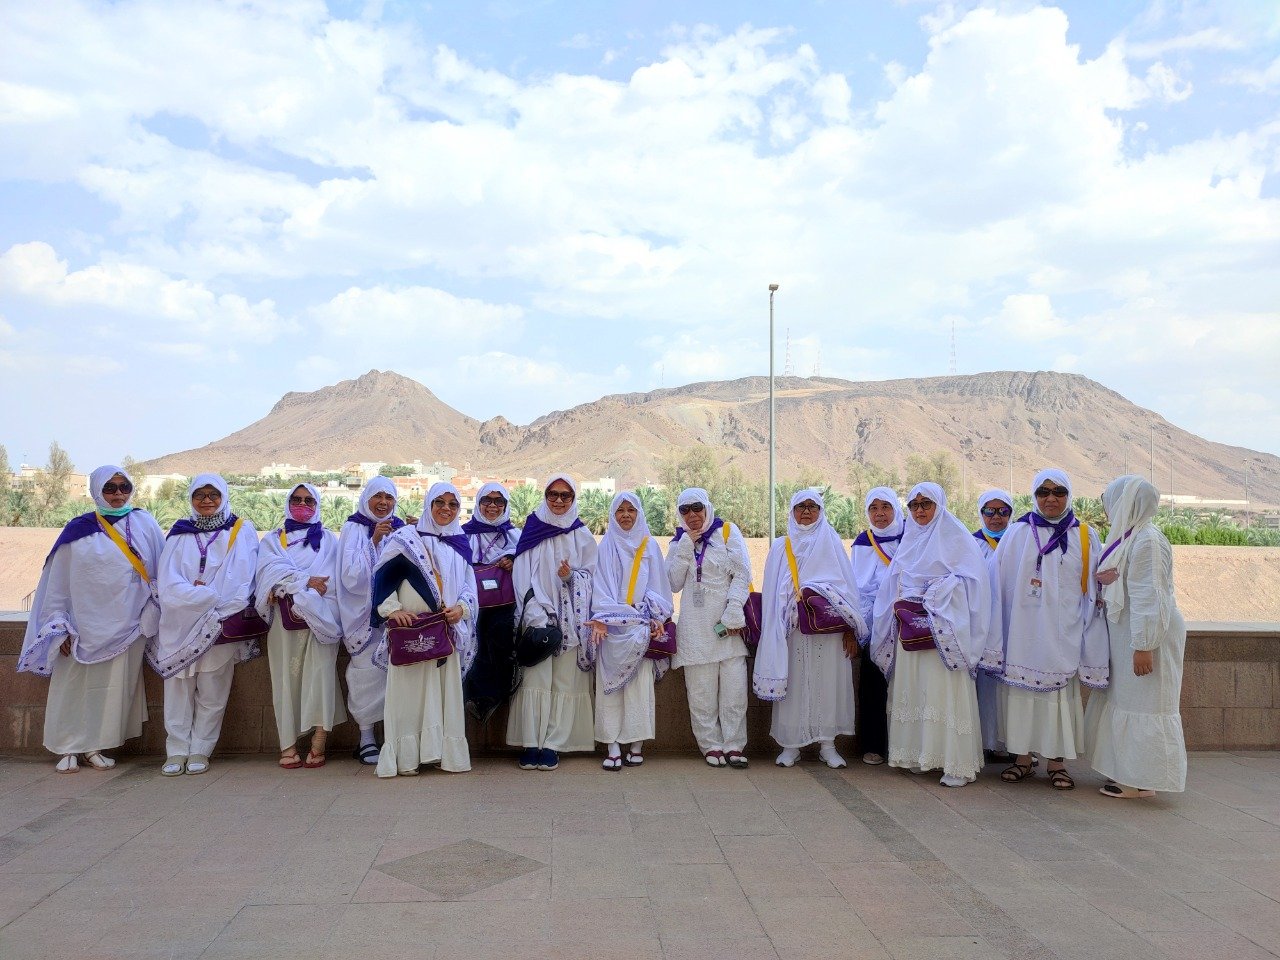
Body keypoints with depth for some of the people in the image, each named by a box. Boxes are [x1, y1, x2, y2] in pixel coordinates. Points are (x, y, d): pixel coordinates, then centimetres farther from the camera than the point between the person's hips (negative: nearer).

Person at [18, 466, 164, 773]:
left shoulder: (145, 524, 2)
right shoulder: (78, 531, 0)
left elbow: (161, 572, 4)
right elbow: (58, 581, 2)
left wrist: (151, 616, 1)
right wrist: (60, 626, -1)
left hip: (126, 626, 1)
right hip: (84, 625, 0)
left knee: (114, 687, 3)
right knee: (74, 686, 4)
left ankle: (95, 746, 16)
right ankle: (68, 749, 17)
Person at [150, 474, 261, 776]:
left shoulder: (241, 531, 6)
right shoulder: (179, 534, 12)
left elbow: (242, 581, -4)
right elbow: (167, 582, 0)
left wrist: (222, 615, -16)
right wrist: (212, 597, -14)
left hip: (221, 625, -2)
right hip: (180, 626, 2)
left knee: (212, 692, 0)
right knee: (178, 690, 2)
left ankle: (200, 751, 9)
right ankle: (177, 751, 9)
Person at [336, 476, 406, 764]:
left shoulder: (400, 529, 11)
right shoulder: (354, 530, 2)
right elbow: (351, 575, -9)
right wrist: (373, 542, -17)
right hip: (365, 616, -3)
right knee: (368, 673, -7)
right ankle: (367, 738, 4)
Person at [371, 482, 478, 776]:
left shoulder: (461, 544, 15)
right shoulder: (406, 538, 2)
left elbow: (470, 585, 15)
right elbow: (382, 576, -1)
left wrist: (462, 608, -3)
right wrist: (392, 608, -12)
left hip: (447, 630, 4)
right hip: (409, 628, -4)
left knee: (445, 689, 5)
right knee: (409, 689, -3)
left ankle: (447, 752, 12)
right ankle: (406, 757, 3)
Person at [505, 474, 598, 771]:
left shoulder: (582, 535, 10)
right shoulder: (532, 530, 6)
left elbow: (591, 574, 9)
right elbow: (522, 576, 0)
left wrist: (572, 576, -14)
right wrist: (537, 617, -11)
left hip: (571, 619, 1)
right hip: (537, 618, -1)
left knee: (564, 683, -1)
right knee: (535, 681, -7)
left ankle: (552, 745, 5)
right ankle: (531, 745, -1)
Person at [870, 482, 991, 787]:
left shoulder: (954, 535, 0)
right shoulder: (909, 539, 18)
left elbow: (971, 575, -9)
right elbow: (895, 581, 22)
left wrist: (934, 595, -15)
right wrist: (900, 602, 4)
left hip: (942, 627, -6)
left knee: (946, 690, -8)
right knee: (913, 689, 6)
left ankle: (958, 764, -4)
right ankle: (919, 753, 13)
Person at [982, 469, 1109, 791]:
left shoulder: (1085, 537, 6)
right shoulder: (1018, 534, 4)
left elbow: (1093, 588, 5)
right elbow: (999, 583, 3)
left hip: (1062, 632, 0)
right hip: (1023, 629, 0)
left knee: (1061, 694, 2)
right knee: (1021, 691, 3)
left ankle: (1056, 762, 13)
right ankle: (1022, 758, 15)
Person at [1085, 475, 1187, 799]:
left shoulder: (1147, 541, -18)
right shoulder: (1130, 537, 12)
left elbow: (1150, 596, -22)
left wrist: (1144, 646, -24)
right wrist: (1104, 578, -2)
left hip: (1146, 635, -10)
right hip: (1127, 635, 10)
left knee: (1142, 704, -3)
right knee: (1124, 700, 14)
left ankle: (1142, 780, 5)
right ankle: (1128, 772, 23)